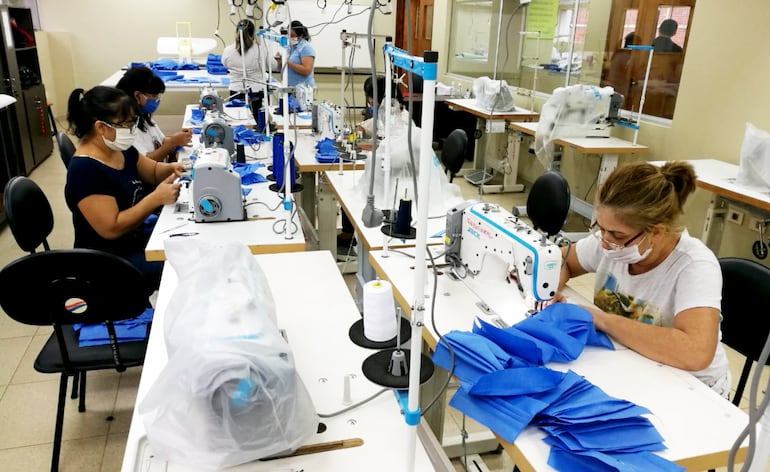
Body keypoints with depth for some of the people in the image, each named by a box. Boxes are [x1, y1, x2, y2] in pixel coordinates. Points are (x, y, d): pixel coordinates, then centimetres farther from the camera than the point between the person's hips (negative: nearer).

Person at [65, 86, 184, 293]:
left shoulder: (120, 148, -1)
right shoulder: (85, 170, -25)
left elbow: (153, 171, 16)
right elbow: (112, 229, -28)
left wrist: (171, 168, -7)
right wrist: (156, 198, -27)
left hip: (135, 239, 9)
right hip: (106, 261, -9)